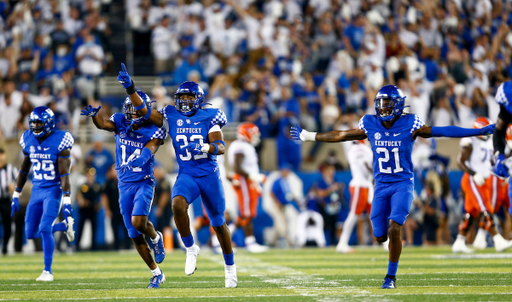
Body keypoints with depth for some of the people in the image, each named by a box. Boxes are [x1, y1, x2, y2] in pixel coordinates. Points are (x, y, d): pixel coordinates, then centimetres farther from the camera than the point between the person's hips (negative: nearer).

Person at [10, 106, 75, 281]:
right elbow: (24, 170, 13)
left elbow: (64, 174, -16)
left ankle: (48, 271, -9)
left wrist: (66, 201, -20)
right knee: (31, 233, 5)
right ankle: (64, 226, 30)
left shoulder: (59, 142, -15)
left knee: (45, 228, -18)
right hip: (37, 190, 6)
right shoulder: (29, 140, 2)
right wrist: (16, 196, 15)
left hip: (53, 190, -6)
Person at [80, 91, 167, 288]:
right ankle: (157, 274, 19)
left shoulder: (153, 131, -7)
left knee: (138, 222, -27)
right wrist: (94, 115, -42)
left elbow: (148, 151, -25)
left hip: (144, 182, -4)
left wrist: (141, 158, -48)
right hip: (124, 184, 4)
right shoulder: (120, 122, -1)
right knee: (135, 236, 5)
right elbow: (102, 124, -20)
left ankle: (156, 238, 9)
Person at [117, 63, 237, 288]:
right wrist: (130, 89, -13)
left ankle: (230, 267, 29)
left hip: (210, 175, -1)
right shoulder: (172, 117, 4)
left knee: (219, 224, 9)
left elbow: (221, 147, -12)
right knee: (178, 205, -31)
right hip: (186, 175, 1)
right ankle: (190, 249, -11)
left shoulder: (208, 118, -3)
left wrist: (205, 147, -33)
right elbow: (144, 111, 0)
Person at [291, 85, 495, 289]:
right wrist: (309, 137, 14)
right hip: (381, 185, 3)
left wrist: (480, 132, -12)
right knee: (380, 236, 2)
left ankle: (391, 276, -5)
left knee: (394, 230, -19)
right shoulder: (370, 125, -1)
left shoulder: (409, 125, -9)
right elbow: (340, 136, 10)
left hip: (403, 184, -3)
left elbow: (442, 132, -8)